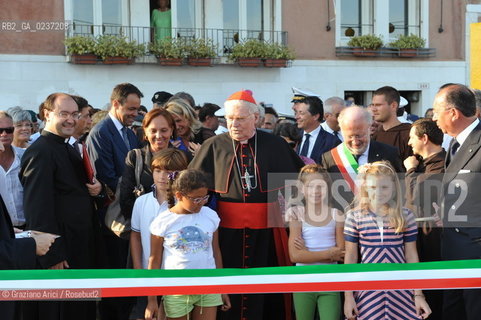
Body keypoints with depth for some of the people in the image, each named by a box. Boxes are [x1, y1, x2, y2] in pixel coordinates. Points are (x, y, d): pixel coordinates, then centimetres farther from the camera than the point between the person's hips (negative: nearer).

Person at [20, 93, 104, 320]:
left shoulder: (69, 148, 14)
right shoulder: (40, 152, -16)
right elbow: (38, 207, -23)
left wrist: (95, 188, 2)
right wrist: (52, 256, -25)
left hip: (82, 248, 9)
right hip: (60, 254, -9)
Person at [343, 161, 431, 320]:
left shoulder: (405, 216, 1)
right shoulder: (354, 216, -1)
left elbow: (411, 256, 6)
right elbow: (350, 257, 3)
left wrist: (418, 294, 4)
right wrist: (348, 296, 1)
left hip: (400, 292, 1)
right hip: (368, 291, 0)